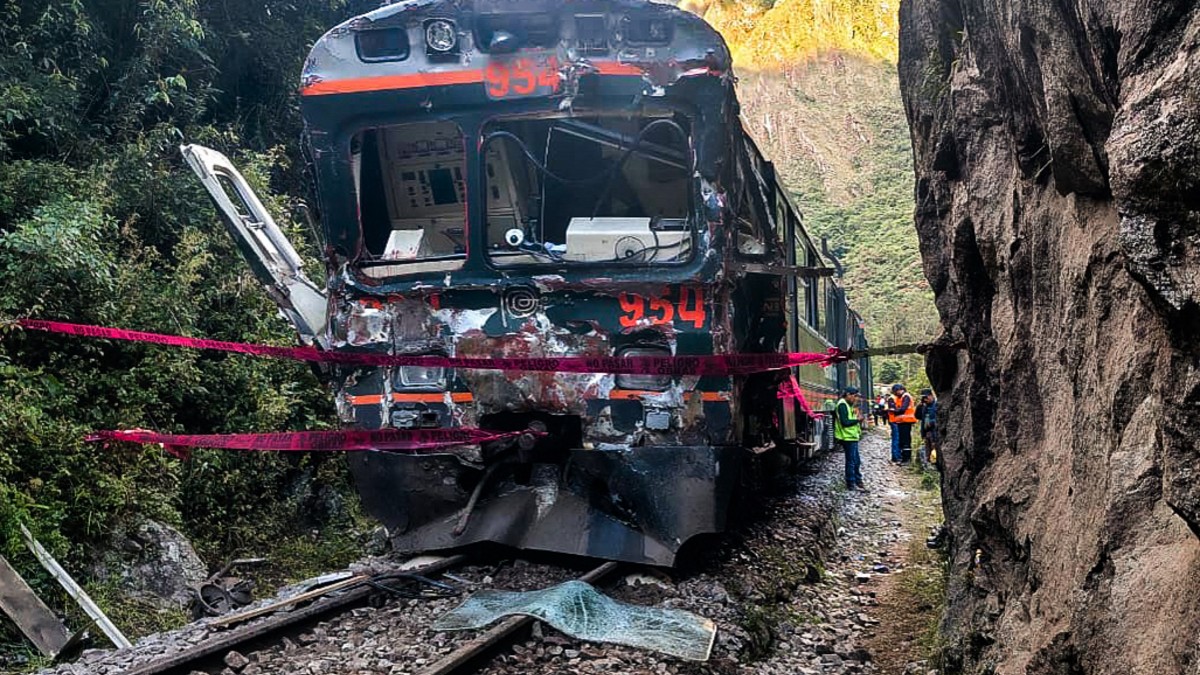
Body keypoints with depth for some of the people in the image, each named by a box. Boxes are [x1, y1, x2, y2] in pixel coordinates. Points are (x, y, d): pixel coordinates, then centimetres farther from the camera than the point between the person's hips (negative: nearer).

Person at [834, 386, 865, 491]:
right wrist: (857, 420, -14)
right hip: (847, 437, -10)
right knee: (851, 461, -3)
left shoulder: (848, 404, 15)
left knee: (857, 461, 17)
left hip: (852, 436, 10)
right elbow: (845, 422, -23)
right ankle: (851, 484, 4)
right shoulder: (842, 405, -17)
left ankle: (858, 481, 27)